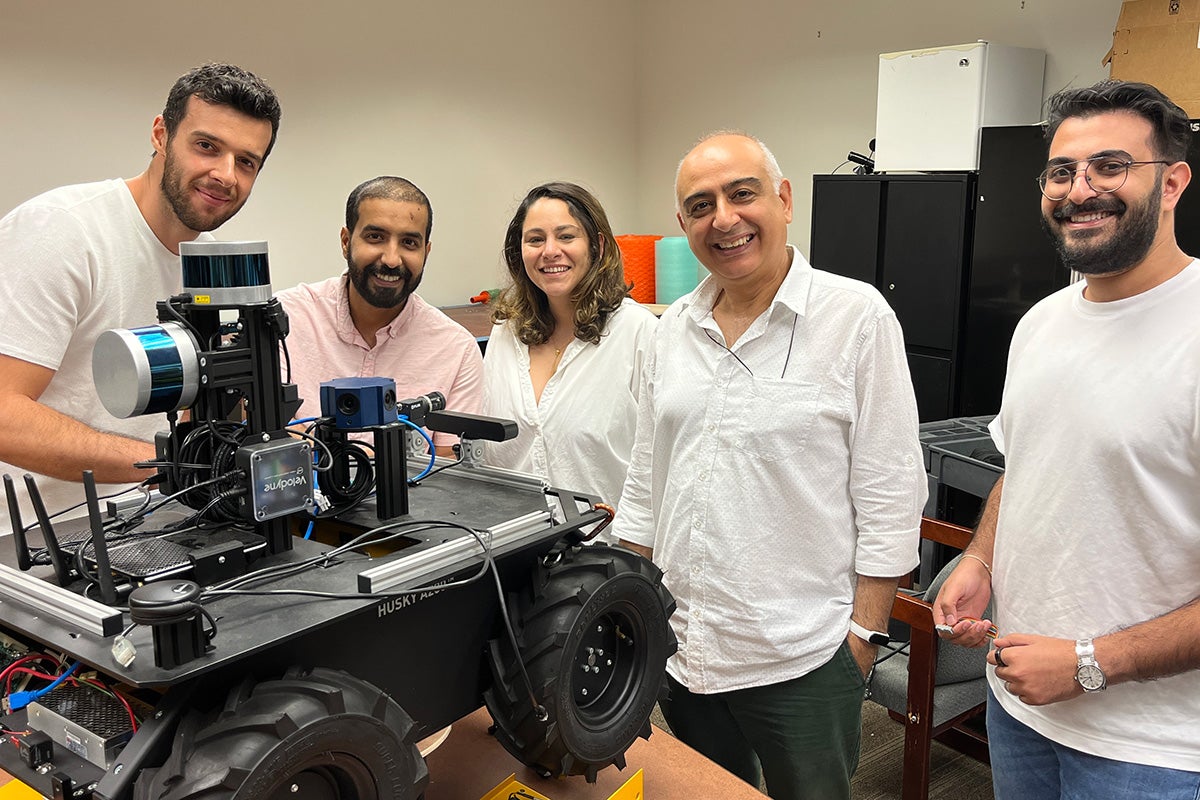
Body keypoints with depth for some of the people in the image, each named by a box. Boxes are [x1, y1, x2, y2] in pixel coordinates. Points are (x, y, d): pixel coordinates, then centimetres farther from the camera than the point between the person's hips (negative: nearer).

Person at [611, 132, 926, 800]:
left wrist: (864, 636, -10)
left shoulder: (857, 316, -11)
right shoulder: (675, 328, 5)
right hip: (681, 651, 5)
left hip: (803, 662, -5)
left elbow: (890, 499, -10)